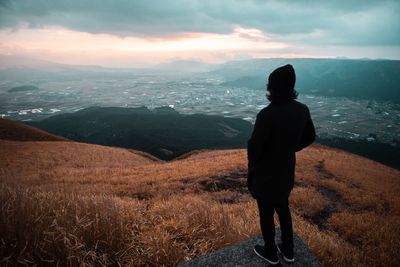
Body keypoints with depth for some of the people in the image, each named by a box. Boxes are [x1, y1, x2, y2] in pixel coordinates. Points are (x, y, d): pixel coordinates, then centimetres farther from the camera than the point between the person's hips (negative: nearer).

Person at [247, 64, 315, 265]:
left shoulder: (267, 114, -30)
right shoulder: (301, 110, -8)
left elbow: (254, 146, -22)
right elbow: (309, 137, 6)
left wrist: (252, 163, -1)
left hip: (266, 173, -6)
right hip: (287, 170, 6)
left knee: (266, 214, 16)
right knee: (283, 208, 26)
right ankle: (288, 250, 42)